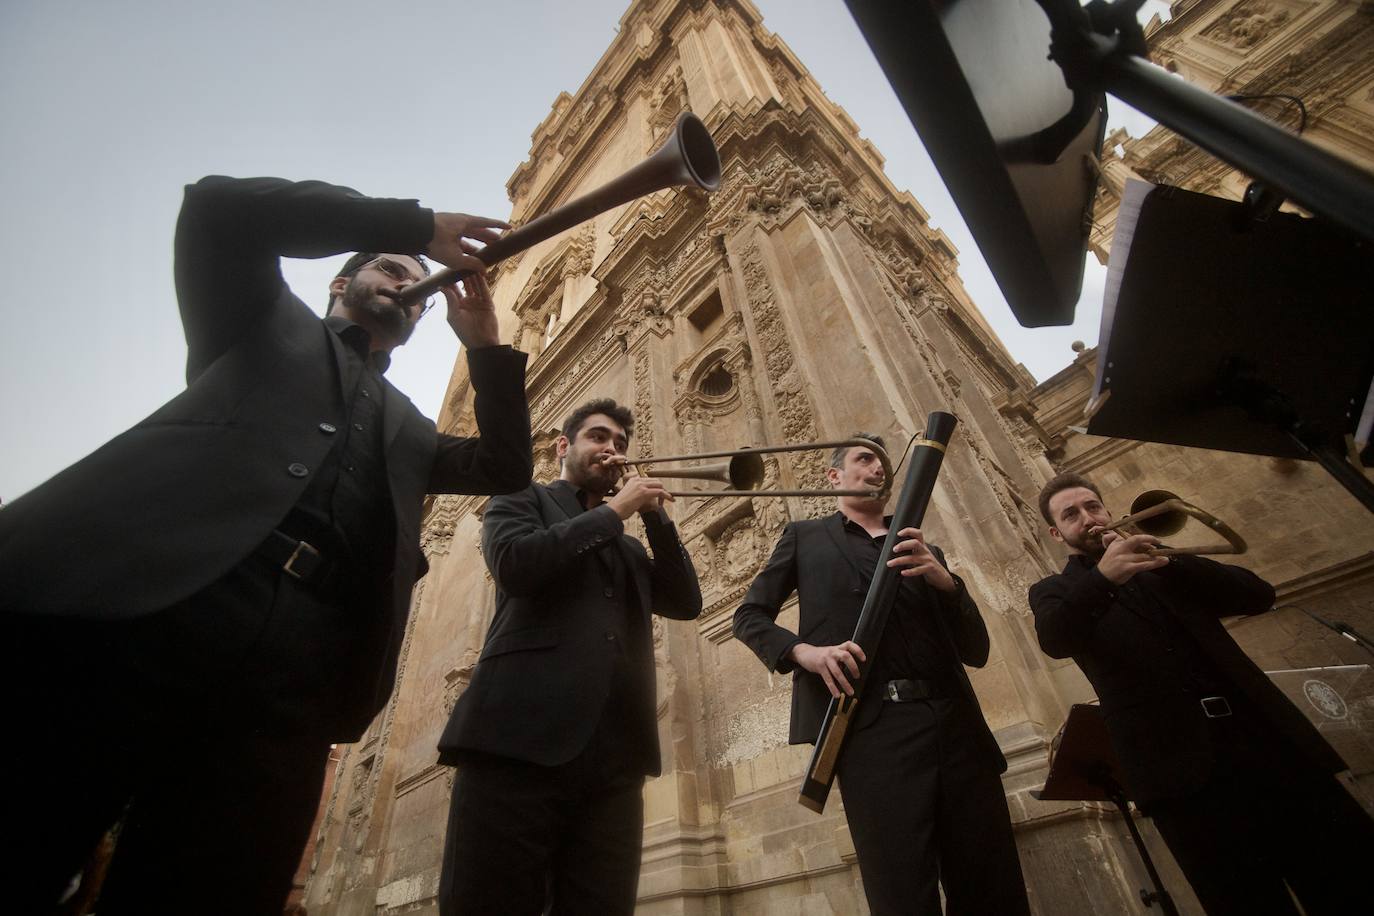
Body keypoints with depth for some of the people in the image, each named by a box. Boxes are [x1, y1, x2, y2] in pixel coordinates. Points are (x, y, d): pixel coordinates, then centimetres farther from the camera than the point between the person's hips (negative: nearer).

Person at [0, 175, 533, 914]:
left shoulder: (408, 429, 32)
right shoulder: (270, 321, 24)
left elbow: (506, 468, 25)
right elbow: (218, 206, 7)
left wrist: (482, 343, 22)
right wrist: (419, 224, 7)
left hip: (298, 668, 3)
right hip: (137, 603, -2)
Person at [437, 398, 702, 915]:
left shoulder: (628, 547, 27)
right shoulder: (523, 499, 13)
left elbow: (686, 603, 15)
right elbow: (515, 564, -9)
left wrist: (655, 514, 8)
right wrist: (613, 512, -2)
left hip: (614, 754, 5)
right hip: (522, 737, -4)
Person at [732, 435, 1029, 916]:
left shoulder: (925, 549, 21)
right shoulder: (805, 536, 13)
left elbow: (976, 651, 13)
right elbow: (749, 616, 8)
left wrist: (945, 580, -7)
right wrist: (802, 650, -13)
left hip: (956, 723, 4)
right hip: (873, 728, -4)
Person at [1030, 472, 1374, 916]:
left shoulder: (1159, 564, 19)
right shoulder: (1054, 590, 7)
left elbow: (1259, 595, 6)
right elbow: (1053, 640, -16)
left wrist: (1167, 561, -7)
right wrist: (1102, 576, -32)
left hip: (1266, 739, 4)